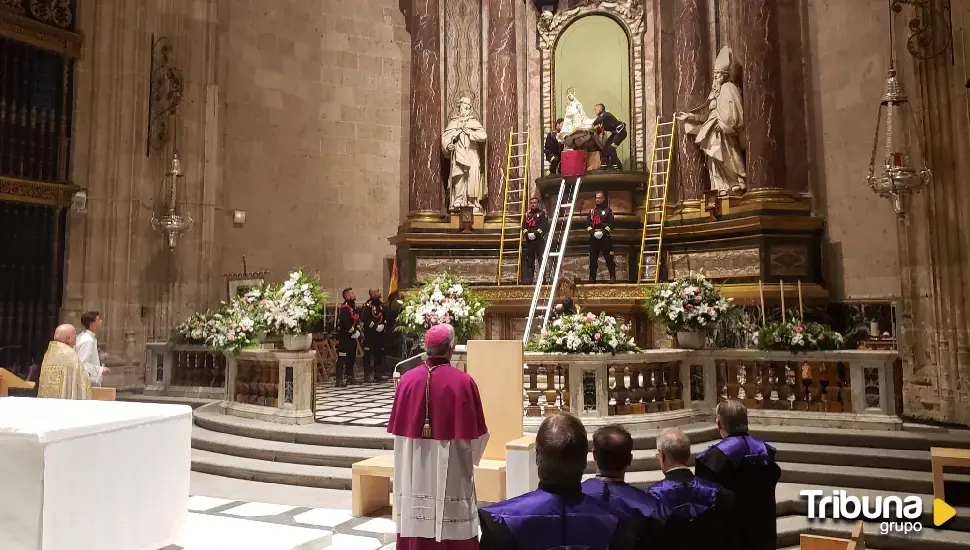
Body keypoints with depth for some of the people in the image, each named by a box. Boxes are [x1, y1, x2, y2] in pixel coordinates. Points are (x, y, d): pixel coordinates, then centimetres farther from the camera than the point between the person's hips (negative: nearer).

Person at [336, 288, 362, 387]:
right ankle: (340, 379, -10)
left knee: (352, 357, 17)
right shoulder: (344, 308, -15)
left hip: (352, 336, 10)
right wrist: (353, 332, -17)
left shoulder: (354, 306, 15)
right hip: (344, 336, -10)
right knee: (342, 358, -10)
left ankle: (350, 377, 28)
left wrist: (358, 330, 1)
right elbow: (345, 323, -24)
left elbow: (357, 320, 16)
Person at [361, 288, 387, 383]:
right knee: (368, 354, -6)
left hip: (380, 334, 7)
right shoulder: (367, 305, -10)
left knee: (379, 353, 10)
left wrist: (384, 326, 4)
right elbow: (364, 319, -19)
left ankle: (378, 374, 19)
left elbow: (385, 317, 21)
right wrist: (376, 326, -18)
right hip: (370, 333, -7)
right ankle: (367, 376, -2)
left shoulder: (381, 304, 14)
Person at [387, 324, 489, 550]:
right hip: (452, 467, -3)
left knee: (416, 522, 12)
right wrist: (471, 454, 15)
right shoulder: (463, 382, -13)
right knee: (453, 529, 7)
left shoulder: (407, 379, -5)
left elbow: (397, 428, 4)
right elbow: (477, 432, -5)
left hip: (414, 467, 3)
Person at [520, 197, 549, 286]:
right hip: (529, 241, 5)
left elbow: (545, 227, -6)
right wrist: (527, 234, -12)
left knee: (542, 259, -10)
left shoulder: (542, 214, 7)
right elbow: (524, 227, 8)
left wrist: (536, 234, -17)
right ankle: (527, 280, 7)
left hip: (539, 240, -4)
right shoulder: (527, 215, 19)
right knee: (528, 260, 5)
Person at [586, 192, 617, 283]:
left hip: (605, 237, -3)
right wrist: (593, 232, -7)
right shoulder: (592, 210, 17)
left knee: (609, 258, -5)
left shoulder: (608, 210, 7)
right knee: (593, 258, 2)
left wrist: (603, 232, -15)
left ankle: (612, 277, -1)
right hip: (594, 237, 3)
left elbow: (611, 224, -3)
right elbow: (587, 223, 9)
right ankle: (592, 278, 6)